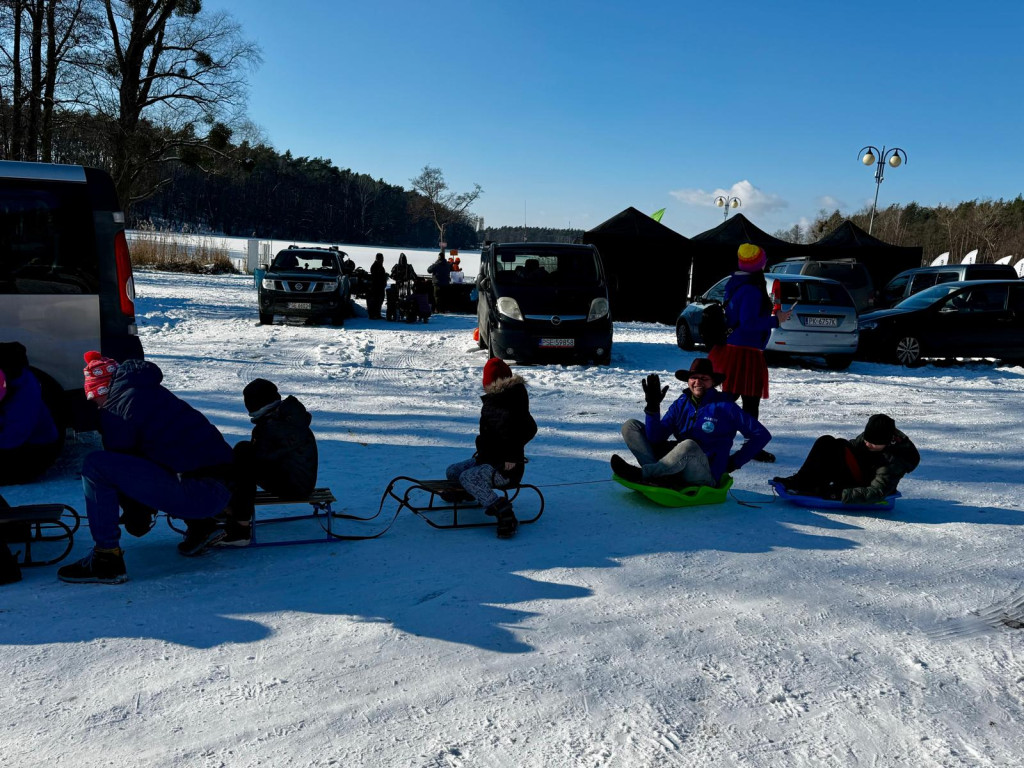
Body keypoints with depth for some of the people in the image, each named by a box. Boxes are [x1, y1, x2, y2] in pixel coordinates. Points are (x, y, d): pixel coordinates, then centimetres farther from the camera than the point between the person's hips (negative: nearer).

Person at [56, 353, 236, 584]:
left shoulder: (116, 406, -1)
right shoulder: (152, 392, 24)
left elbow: (120, 467, 5)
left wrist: (136, 518, 19)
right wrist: (142, 510, 39)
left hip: (199, 493, -9)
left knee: (95, 466, -9)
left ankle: (106, 560, -6)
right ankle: (202, 526, 22)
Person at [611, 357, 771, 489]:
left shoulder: (725, 406, 0)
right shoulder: (681, 404, 10)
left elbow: (762, 435, 2)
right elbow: (655, 438, 0)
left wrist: (735, 462, -1)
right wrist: (653, 406, -12)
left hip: (706, 475, -5)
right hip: (677, 463, 5)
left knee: (689, 445, -40)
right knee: (631, 426, -4)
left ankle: (641, 473, -26)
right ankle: (661, 476, -26)